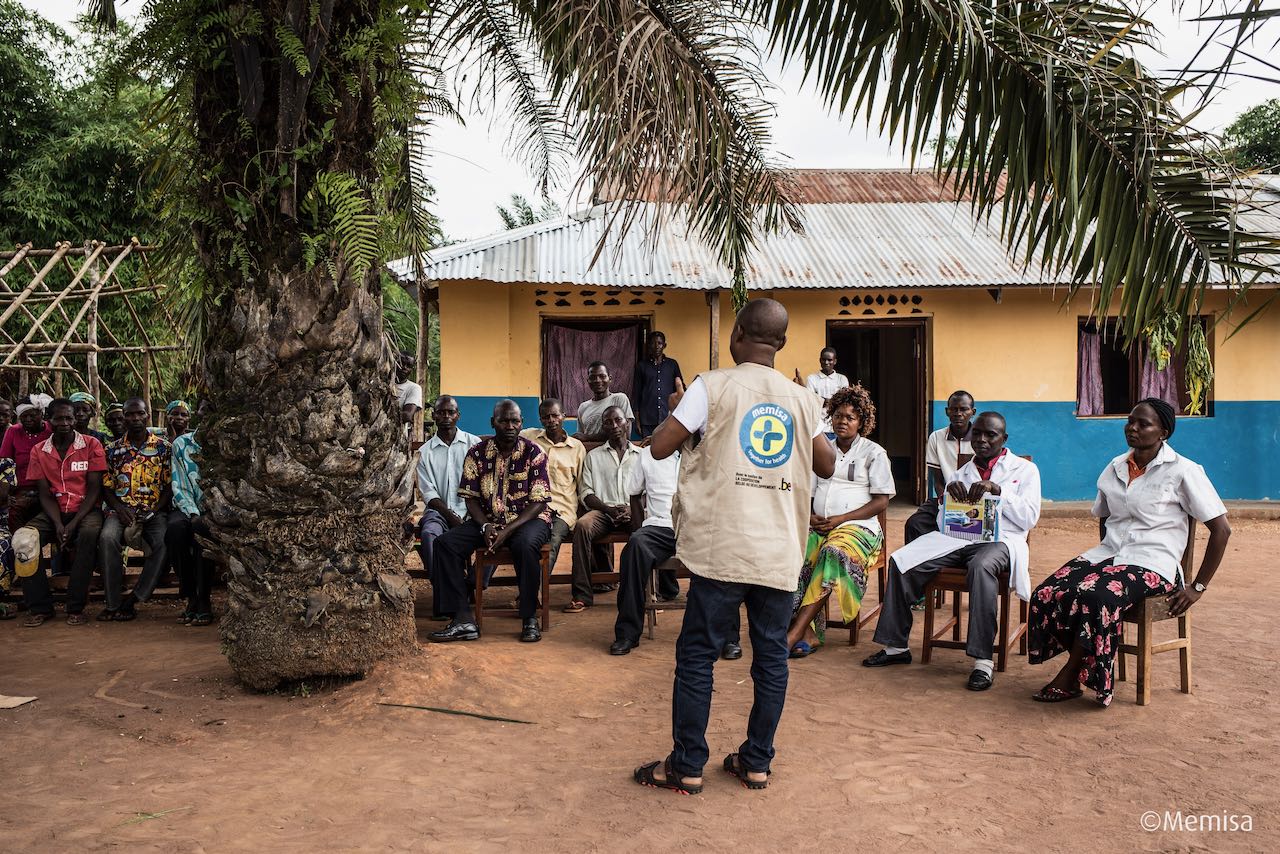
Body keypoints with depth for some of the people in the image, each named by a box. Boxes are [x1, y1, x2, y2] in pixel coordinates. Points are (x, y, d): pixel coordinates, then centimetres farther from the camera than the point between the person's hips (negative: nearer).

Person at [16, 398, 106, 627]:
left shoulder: (91, 445, -1)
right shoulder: (39, 451, 7)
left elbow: (94, 489, -5)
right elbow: (45, 494, 3)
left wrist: (74, 524, -16)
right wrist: (58, 525, -15)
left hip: (85, 510, -3)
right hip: (53, 513, 3)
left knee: (89, 533, -36)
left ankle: (76, 607, -27)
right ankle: (39, 607, -15)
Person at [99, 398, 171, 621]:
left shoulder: (164, 446, 8)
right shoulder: (113, 449, 12)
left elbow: (170, 485, 4)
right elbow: (107, 487, 10)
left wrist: (154, 511, -10)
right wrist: (119, 509, -10)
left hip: (155, 512, -1)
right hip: (121, 510, 1)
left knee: (165, 542, -32)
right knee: (108, 538, -32)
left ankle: (132, 600, -25)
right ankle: (113, 603, -26)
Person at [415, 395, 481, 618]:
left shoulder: (473, 444, 9)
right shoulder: (425, 452, 11)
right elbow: (429, 494, 2)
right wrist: (452, 517, -14)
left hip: (469, 510, 0)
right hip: (439, 510, 1)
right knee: (429, 534, -34)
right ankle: (440, 594, -27)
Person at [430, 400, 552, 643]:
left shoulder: (533, 453, -7)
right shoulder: (477, 453, 2)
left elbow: (538, 502, -10)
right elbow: (470, 497, 3)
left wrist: (508, 530, -21)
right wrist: (485, 526, -16)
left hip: (528, 518, -3)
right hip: (487, 519, 4)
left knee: (526, 544, -38)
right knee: (446, 543, -19)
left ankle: (529, 618, -21)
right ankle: (463, 619, -19)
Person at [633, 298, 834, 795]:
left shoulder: (713, 387, -4)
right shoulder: (801, 399, 8)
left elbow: (659, 447, -4)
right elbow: (827, 466, 16)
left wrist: (675, 409, 16)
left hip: (723, 549, -4)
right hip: (781, 554, 4)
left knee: (696, 655, 6)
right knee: (771, 657, 12)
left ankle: (686, 766, 12)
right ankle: (757, 762, 21)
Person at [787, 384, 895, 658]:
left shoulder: (873, 453, 8)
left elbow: (881, 502, 0)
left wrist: (840, 519, -12)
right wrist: (810, 515, -2)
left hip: (857, 526, -4)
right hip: (818, 526, 4)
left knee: (833, 553, -37)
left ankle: (795, 633, -40)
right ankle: (809, 635, -34)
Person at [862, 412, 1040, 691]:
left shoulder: (1025, 469, 12)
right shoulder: (963, 473, 24)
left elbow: (1030, 518, -2)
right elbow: (943, 523, 17)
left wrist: (997, 489, -14)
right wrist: (950, 494, -3)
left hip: (1000, 539, -5)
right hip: (957, 536, 5)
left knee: (981, 566, -41)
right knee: (901, 561, -17)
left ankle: (983, 660, -39)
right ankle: (896, 646, -9)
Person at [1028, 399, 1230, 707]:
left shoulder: (1182, 471, -4)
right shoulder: (1115, 468, 14)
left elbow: (1221, 530, -5)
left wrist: (1198, 587, -7)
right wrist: (1105, 555, 13)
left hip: (1152, 563, -6)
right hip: (1107, 553, 6)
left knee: (1097, 597, -36)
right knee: (1048, 593, -23)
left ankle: (1068, 678, -16)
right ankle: (1082, 670, -10)